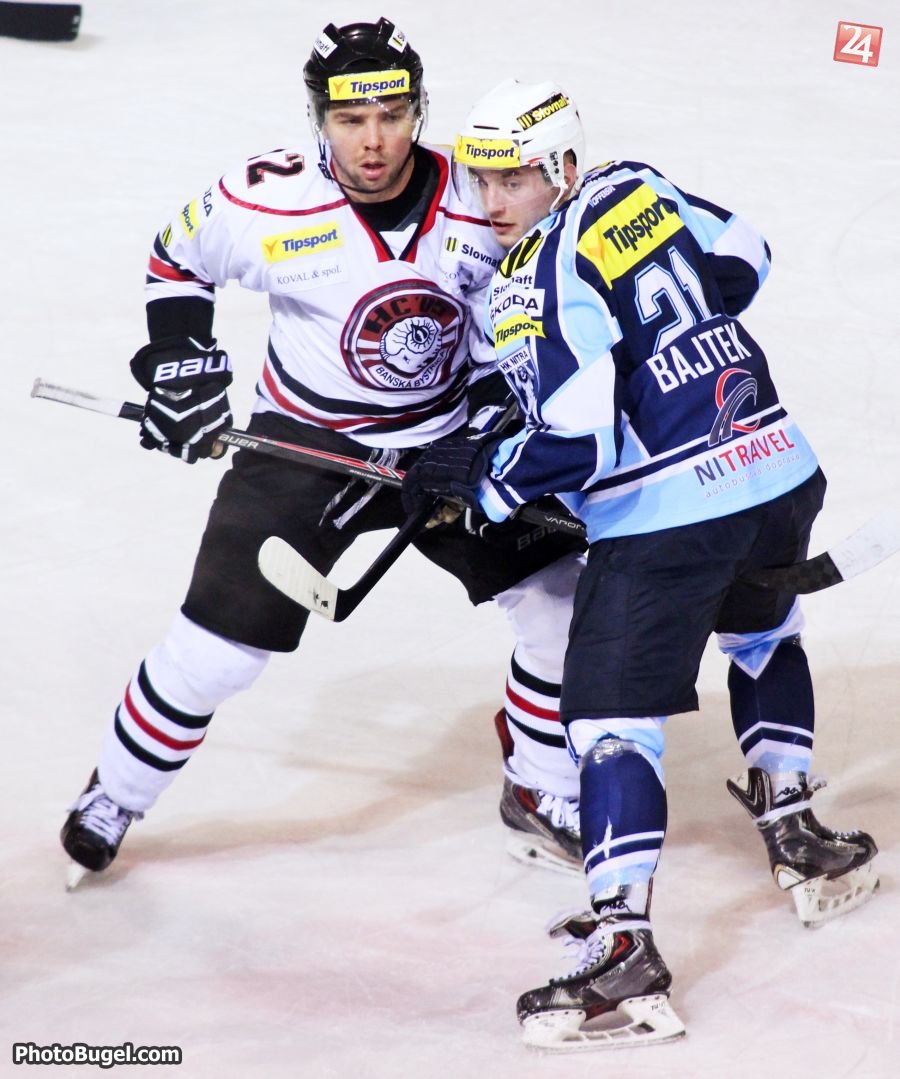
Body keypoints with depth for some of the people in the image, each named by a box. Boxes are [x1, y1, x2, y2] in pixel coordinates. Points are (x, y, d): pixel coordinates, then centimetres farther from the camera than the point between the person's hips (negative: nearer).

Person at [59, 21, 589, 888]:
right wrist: (177, 364, -5)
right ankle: (113, 798, 19)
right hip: (306, 448, -2)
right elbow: (176, 263, 2)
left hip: (451, 443, 2)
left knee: (566, 601, -3)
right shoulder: (263, 201, -19)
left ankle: (541, 799, 18)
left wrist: (494, 426, -8)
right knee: (218, 646, -6)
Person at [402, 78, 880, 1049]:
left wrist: (473, 476, -5)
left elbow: (579, 439, -19)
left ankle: (623, 954, -12)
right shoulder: (638, 191, 7)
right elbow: (741, 258, 21)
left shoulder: (536, 286, -15)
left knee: (611, 719, -4)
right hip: (781, 475, 8)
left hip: (665, 517, -8)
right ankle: (797, 837, 34)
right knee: (763, 638, 35)